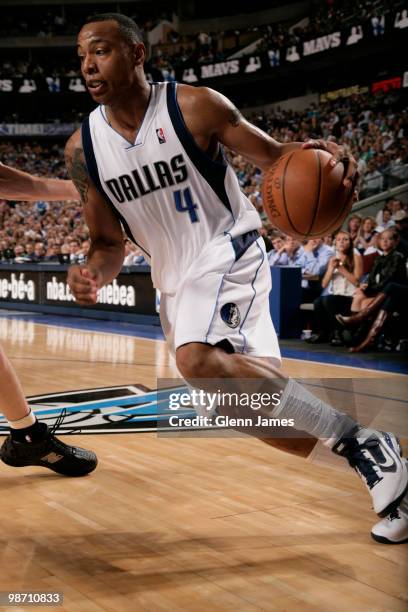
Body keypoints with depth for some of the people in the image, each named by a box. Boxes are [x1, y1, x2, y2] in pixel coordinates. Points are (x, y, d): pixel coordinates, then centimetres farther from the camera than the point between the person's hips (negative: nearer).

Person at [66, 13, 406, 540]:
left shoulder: (194, 106, -11)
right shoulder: (83, 149, 0)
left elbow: (270, 154, -3)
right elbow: (109, 243, 6)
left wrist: (310, 155, -27)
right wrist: (93, 275, -17)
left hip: (226, 254, -6)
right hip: (174, 280, 6)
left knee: (198, 361, -34)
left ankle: (356, 438, -22)